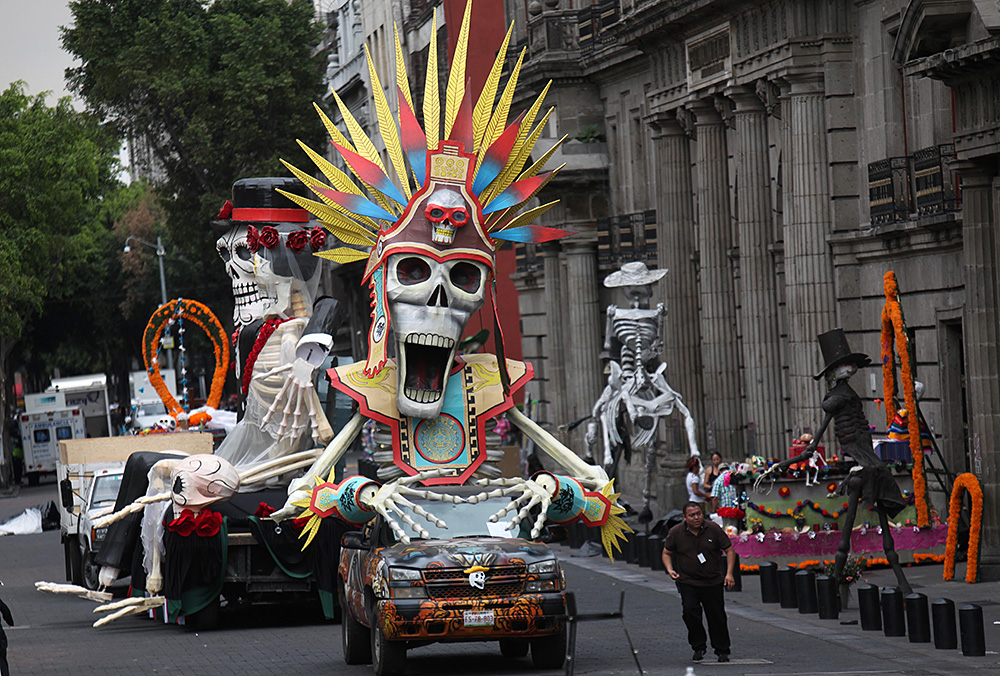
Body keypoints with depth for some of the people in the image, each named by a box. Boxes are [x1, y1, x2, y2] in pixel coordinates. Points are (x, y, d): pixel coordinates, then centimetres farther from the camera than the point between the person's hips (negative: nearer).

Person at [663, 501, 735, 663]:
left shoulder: (714, 529, -6)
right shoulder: (676, 532, -4)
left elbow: (729, 550, 1)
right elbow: (666, 553, 9)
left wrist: (729, 573, -8)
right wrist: (670, 570, -9)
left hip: (713, 582, 0)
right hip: (687, 582, 0)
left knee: (717, 616, 4)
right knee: (690, 612, -17)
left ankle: (722, 651, 21)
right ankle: (698, 648, 1)